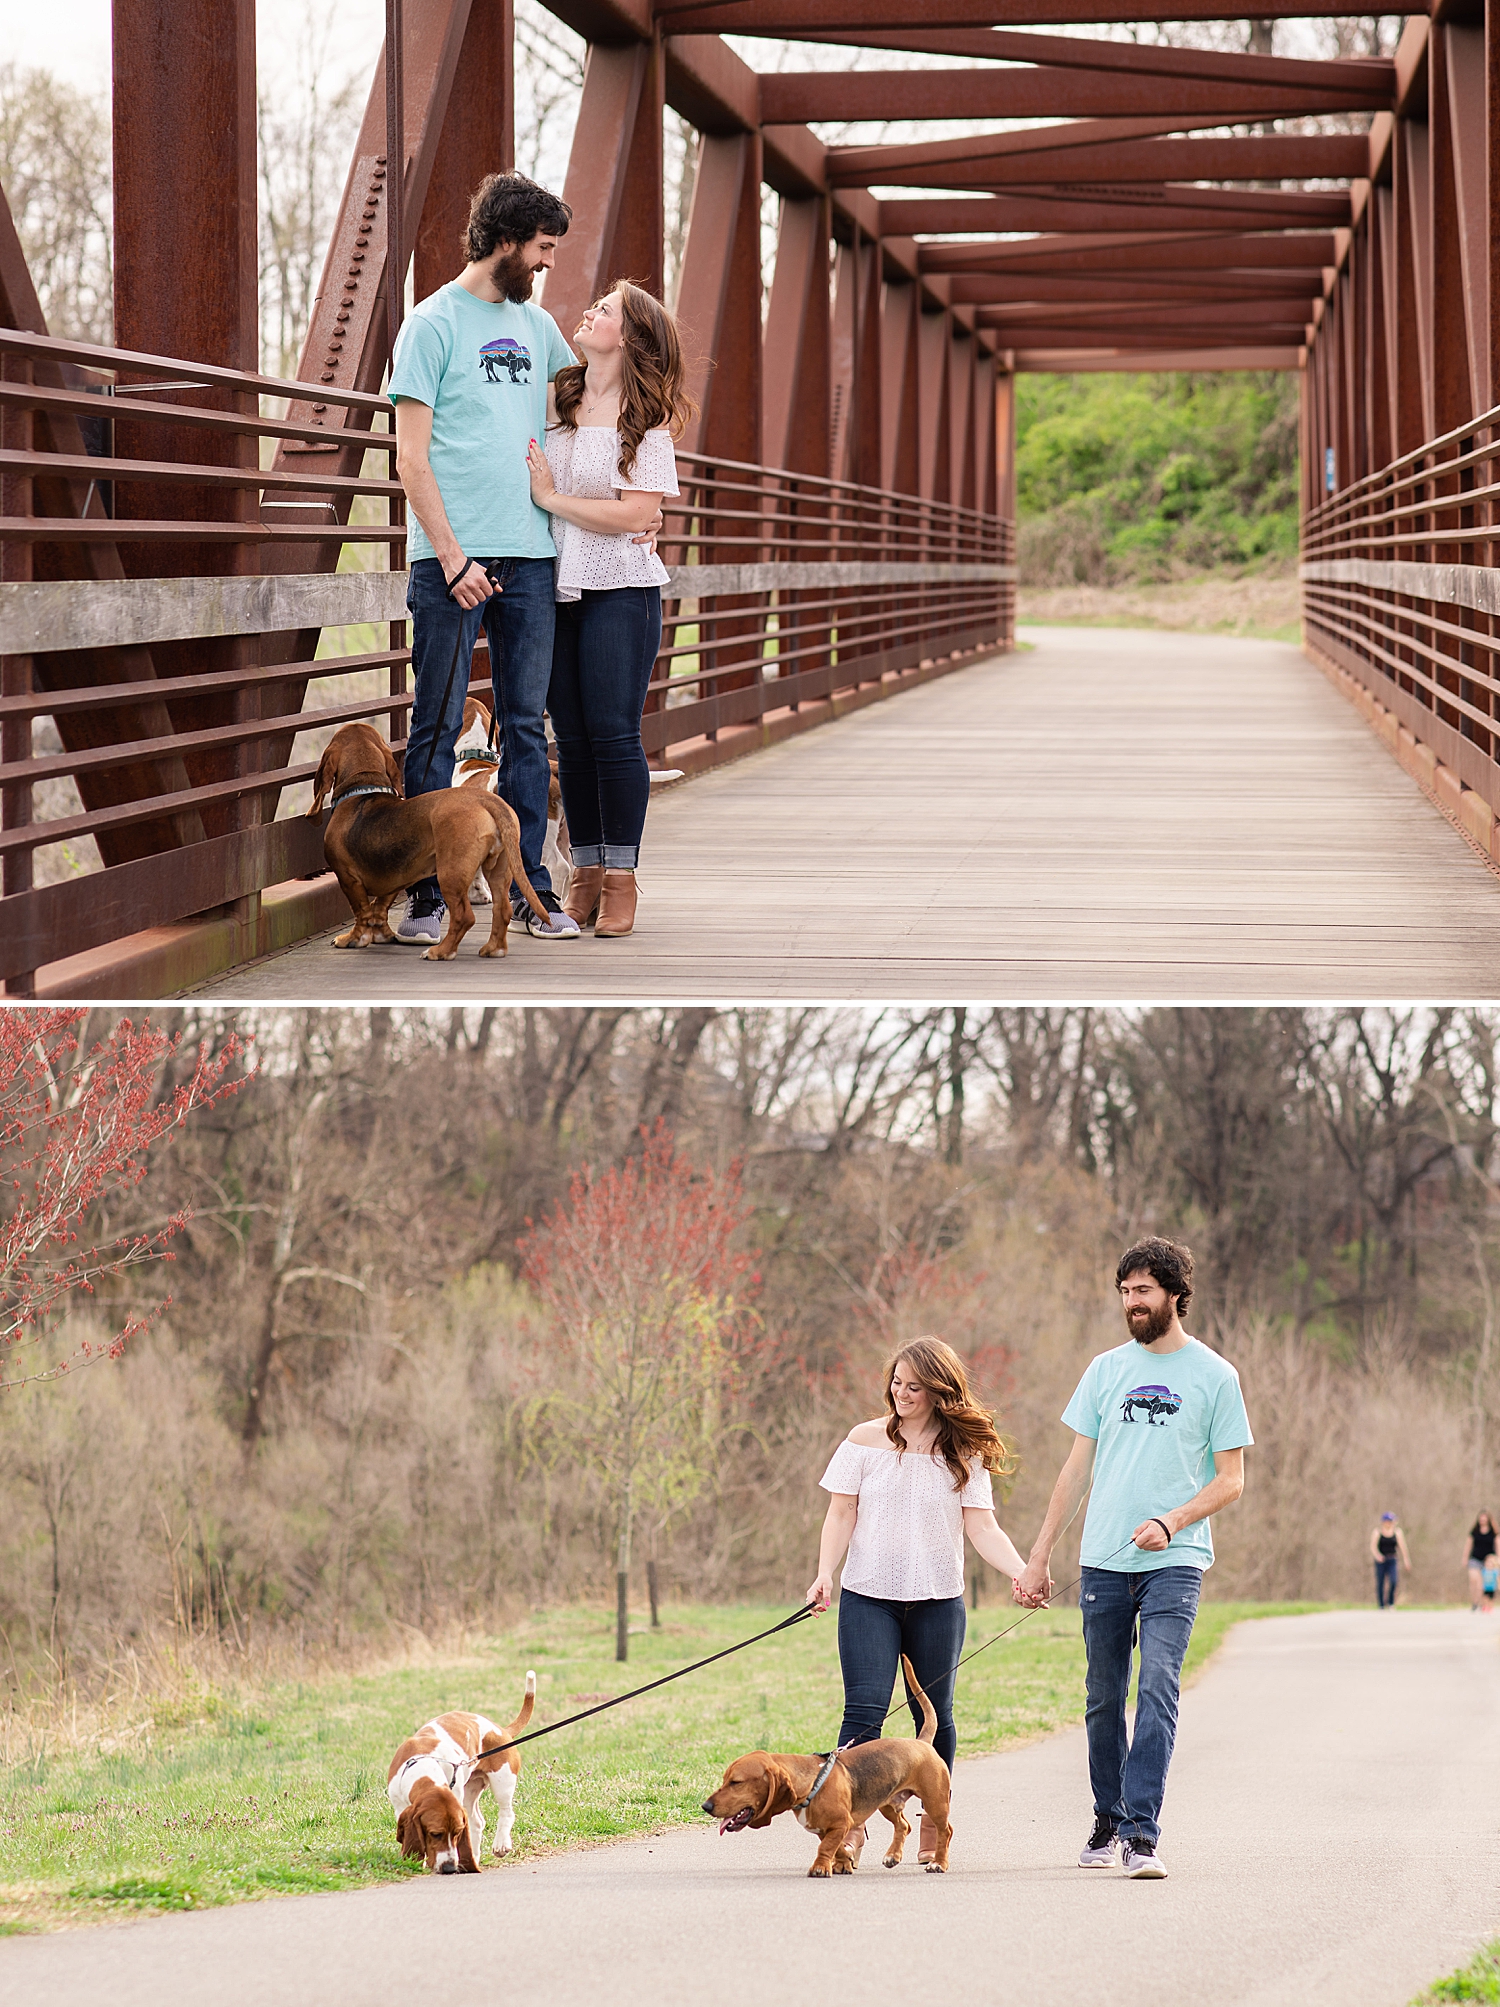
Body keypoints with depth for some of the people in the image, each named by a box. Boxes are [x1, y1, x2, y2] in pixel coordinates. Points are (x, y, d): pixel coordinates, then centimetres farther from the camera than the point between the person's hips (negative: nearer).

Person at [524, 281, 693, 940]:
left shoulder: (647, 420, -6)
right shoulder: (556, 402, 9)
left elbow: (635, 514, -14)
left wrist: (551, 497, -12)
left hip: (619, 590, -5)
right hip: (556, 586, 5)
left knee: (613, 733, -6)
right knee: (572, 737, 6)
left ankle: (620, 881, 1)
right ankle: (585, 874, 13)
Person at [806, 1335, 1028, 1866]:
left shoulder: (964, 1453, 4)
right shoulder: (866, 1441, 2)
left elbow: (982, 1527, 0)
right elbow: (841, 1514, 2)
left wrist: (1022, 1573, -15)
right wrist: (825, 1574, -11)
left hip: (937, 1601, 1)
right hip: (869, 1597, -1)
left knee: (934, 1715, 6)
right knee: (865, 1709, -12)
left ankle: (932, 1823, 18)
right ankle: (851, 1826, -12)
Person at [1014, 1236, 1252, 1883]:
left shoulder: (1214, 1376, 1)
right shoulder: (1107, 1369, 11)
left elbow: (1230, 1480, 1)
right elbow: (1078, 1469, 15)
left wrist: (1170, 1522, -15)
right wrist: (1039, 1558, 12)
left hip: (1173, 1561, -4)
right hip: (1103, 1561, 4)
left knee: (1157, 1690, -15)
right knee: (1104, 1700, 8)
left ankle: (1141, 1834, -19)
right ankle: (1107, 1823, 22)